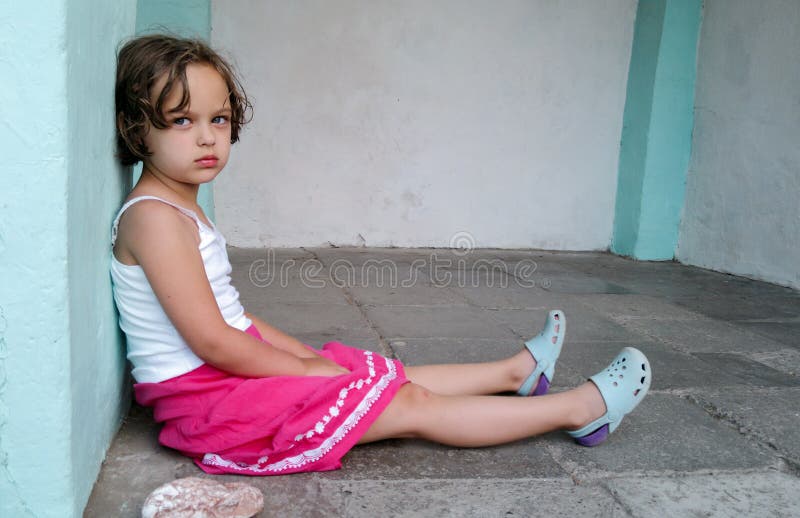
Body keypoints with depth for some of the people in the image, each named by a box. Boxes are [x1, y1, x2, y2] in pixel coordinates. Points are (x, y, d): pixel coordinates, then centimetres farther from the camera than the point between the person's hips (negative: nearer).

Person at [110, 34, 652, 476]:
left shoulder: (182, 210, 12)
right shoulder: (153, 218, -21)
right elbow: (212, 341, -24)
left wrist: (306, 354, 7)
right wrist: (304, 366, -13)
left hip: (235, 373, 10)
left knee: (395, 377, 15)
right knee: (412, 405, -7)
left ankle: (517, 371, 32)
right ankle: (578, 408, 2)